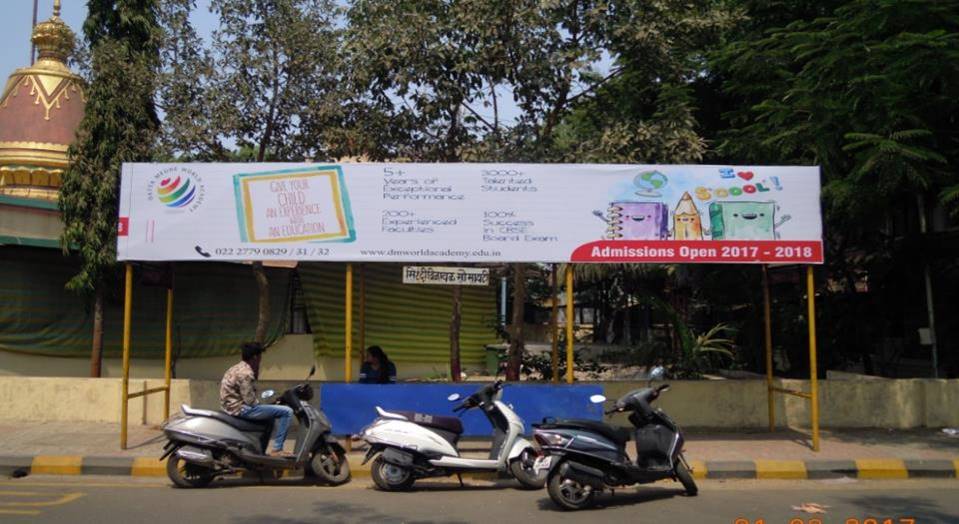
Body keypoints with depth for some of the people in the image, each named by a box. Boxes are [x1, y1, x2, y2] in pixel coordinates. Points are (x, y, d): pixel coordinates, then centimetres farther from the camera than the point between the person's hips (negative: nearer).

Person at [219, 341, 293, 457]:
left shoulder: (238, 368, 12)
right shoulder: (246, 373, -19)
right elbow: (250, 401, -20)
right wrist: (261, 404, -2)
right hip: (241, 408, -11)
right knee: (286, 412, -15)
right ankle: (277, 450, -13)